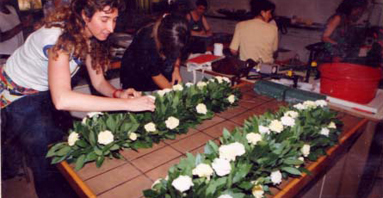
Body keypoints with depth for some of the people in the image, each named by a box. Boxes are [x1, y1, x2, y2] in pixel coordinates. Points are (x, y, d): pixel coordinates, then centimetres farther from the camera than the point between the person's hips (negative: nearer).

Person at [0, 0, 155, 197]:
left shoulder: (88, 37, -11)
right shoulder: (59, 37, -34)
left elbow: (98, 82, -6)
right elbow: (61, 100, -49)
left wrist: (118, 93, -28)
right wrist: (126, 104, -50)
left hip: (45, 92, 6)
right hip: (18, 96, -6)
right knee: (49, 163, -11)